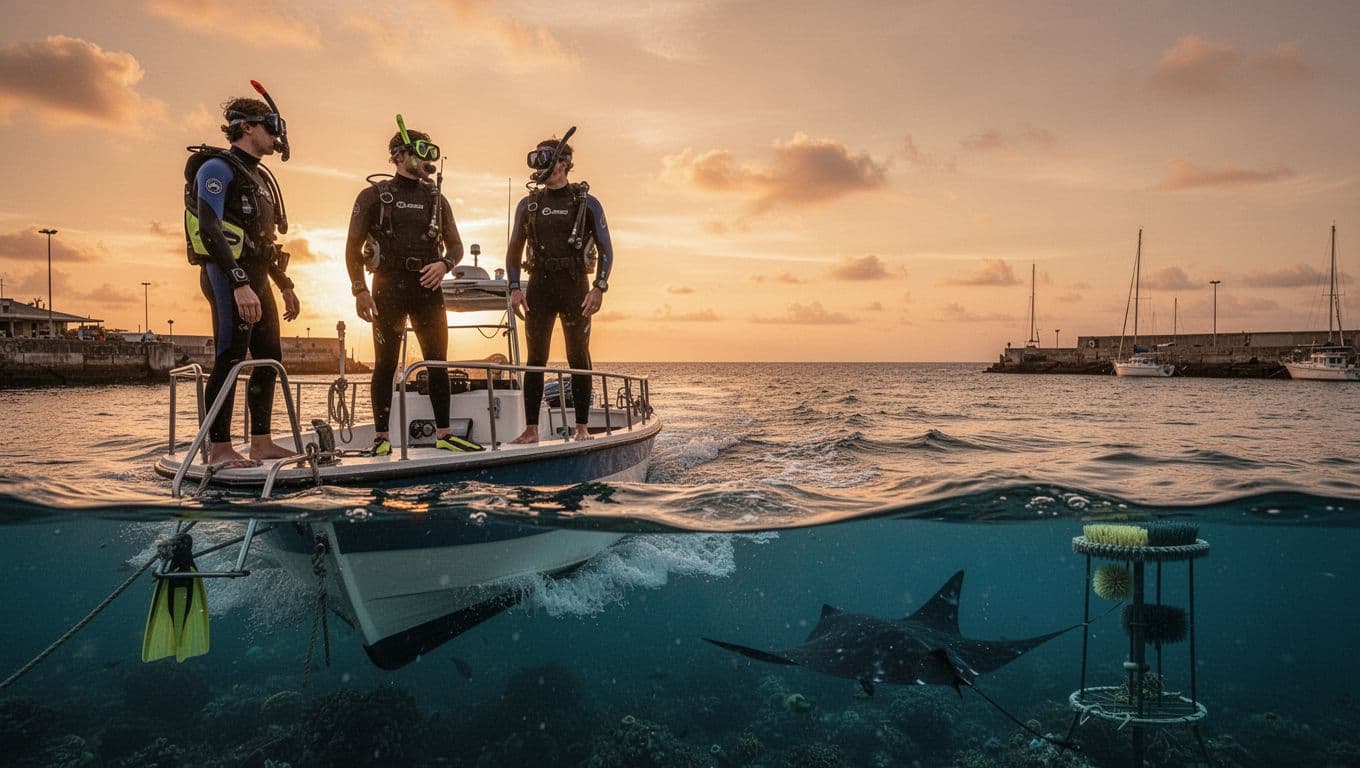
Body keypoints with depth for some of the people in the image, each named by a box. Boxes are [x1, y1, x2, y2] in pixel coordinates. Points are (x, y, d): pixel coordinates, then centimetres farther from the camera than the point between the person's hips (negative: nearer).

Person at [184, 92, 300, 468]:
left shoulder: (258, 176, 21)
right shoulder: (218, 167, -7)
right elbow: (209, 229, -19)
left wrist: (285, 286, 22)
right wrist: (240, 284, -28)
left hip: (255, 278, 10)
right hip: (229, 278, -10)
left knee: (269, 358, 9)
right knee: (230, 359, -10)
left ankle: (261, 443, 14)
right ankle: (219, 448, -5)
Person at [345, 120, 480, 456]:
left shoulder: (436, 198, 13)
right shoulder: (374, 195, 3)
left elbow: (455, 245, 16)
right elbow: (353, 246, 0)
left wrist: (444, 264, -7)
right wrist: (360, 289, -11)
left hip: (427, 287, 4)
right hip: (389, 287, -3)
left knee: (438, 360, 2)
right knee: (386, 363, -1)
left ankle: (443, 434, 7)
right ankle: (382, 437, 5)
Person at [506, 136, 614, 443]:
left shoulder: (587, 203, 3)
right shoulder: (528, 204, 11)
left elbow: (606, 249, 1)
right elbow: (515, 249, 14)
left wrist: (599, 288, -11)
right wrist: (515, 287, 1)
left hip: (575, 287, -2)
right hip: (539, 288, 3)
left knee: (578, 358, 0)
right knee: (535, 359, 1)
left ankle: (581, 428, 5)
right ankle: (531, 430, 3)